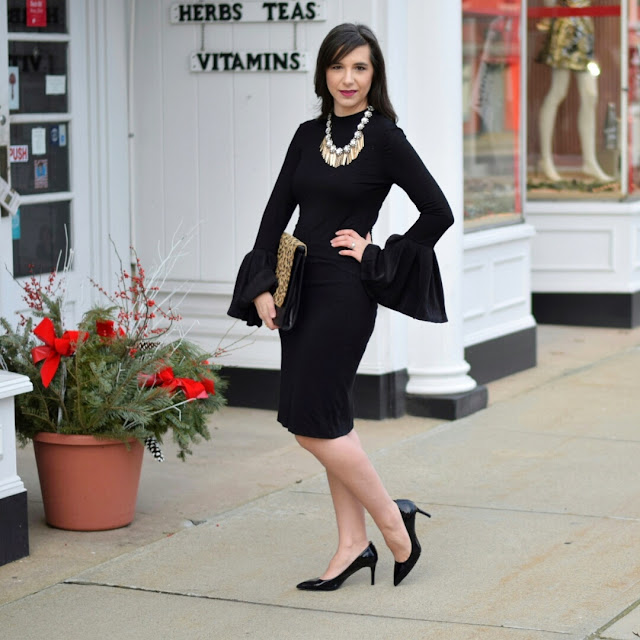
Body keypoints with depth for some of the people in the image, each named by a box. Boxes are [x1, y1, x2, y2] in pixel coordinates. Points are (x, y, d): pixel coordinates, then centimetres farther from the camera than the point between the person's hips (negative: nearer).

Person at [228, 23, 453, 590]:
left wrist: (377, 256, -6)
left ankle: (393, 521, 6)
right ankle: (354, 544, 17)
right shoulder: (308, 135, 10)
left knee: (313, 420, -9)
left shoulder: (385, 139, -7)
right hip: (300, 289, 7)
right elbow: (277, 213, 9)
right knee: (327, 419, 9)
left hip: (345, 292, -7)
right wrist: (263, 287, 0)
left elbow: (439, 213, -8)